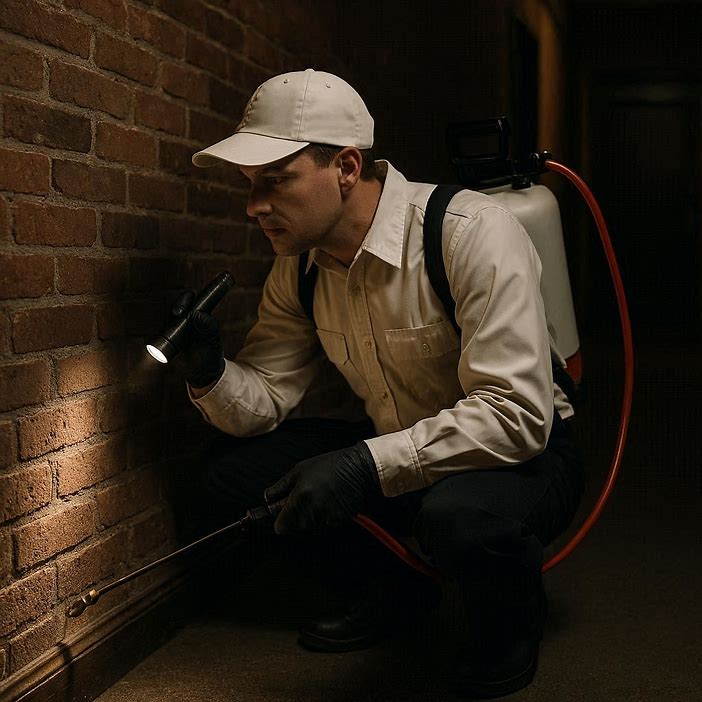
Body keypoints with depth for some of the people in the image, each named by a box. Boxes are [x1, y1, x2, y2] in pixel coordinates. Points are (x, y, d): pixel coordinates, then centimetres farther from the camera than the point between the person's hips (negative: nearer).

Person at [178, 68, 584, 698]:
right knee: (238, 469, -6)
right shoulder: (300, 266, -3)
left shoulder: (472, 233, -26)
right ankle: (396, 586, 14)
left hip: (524, 455, -6)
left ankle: (511, 617, -1)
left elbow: (515, 414, -31)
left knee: (460, 515, -40)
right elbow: (264, 399, 0)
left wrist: (367, 465, -38)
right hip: (397, 454, 7)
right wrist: (210, 375, -22)